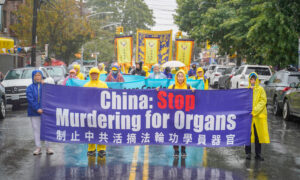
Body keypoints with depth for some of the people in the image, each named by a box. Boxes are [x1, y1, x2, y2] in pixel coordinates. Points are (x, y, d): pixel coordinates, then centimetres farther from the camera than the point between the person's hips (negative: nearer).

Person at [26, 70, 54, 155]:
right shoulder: (30, 88, 4)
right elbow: (30, 100, -6)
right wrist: (37, 109, -17)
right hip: (34, 112, 1)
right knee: (36, 129, 5)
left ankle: (48, 147, 6)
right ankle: (38, 148, 12)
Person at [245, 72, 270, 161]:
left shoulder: (260, 89, 4)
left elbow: (263, 101, -4)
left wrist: (255, 110, -15)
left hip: (259, 115, -1)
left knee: (258, 135, 3)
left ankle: (258, 154, 12)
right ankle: (248, 153, 9)